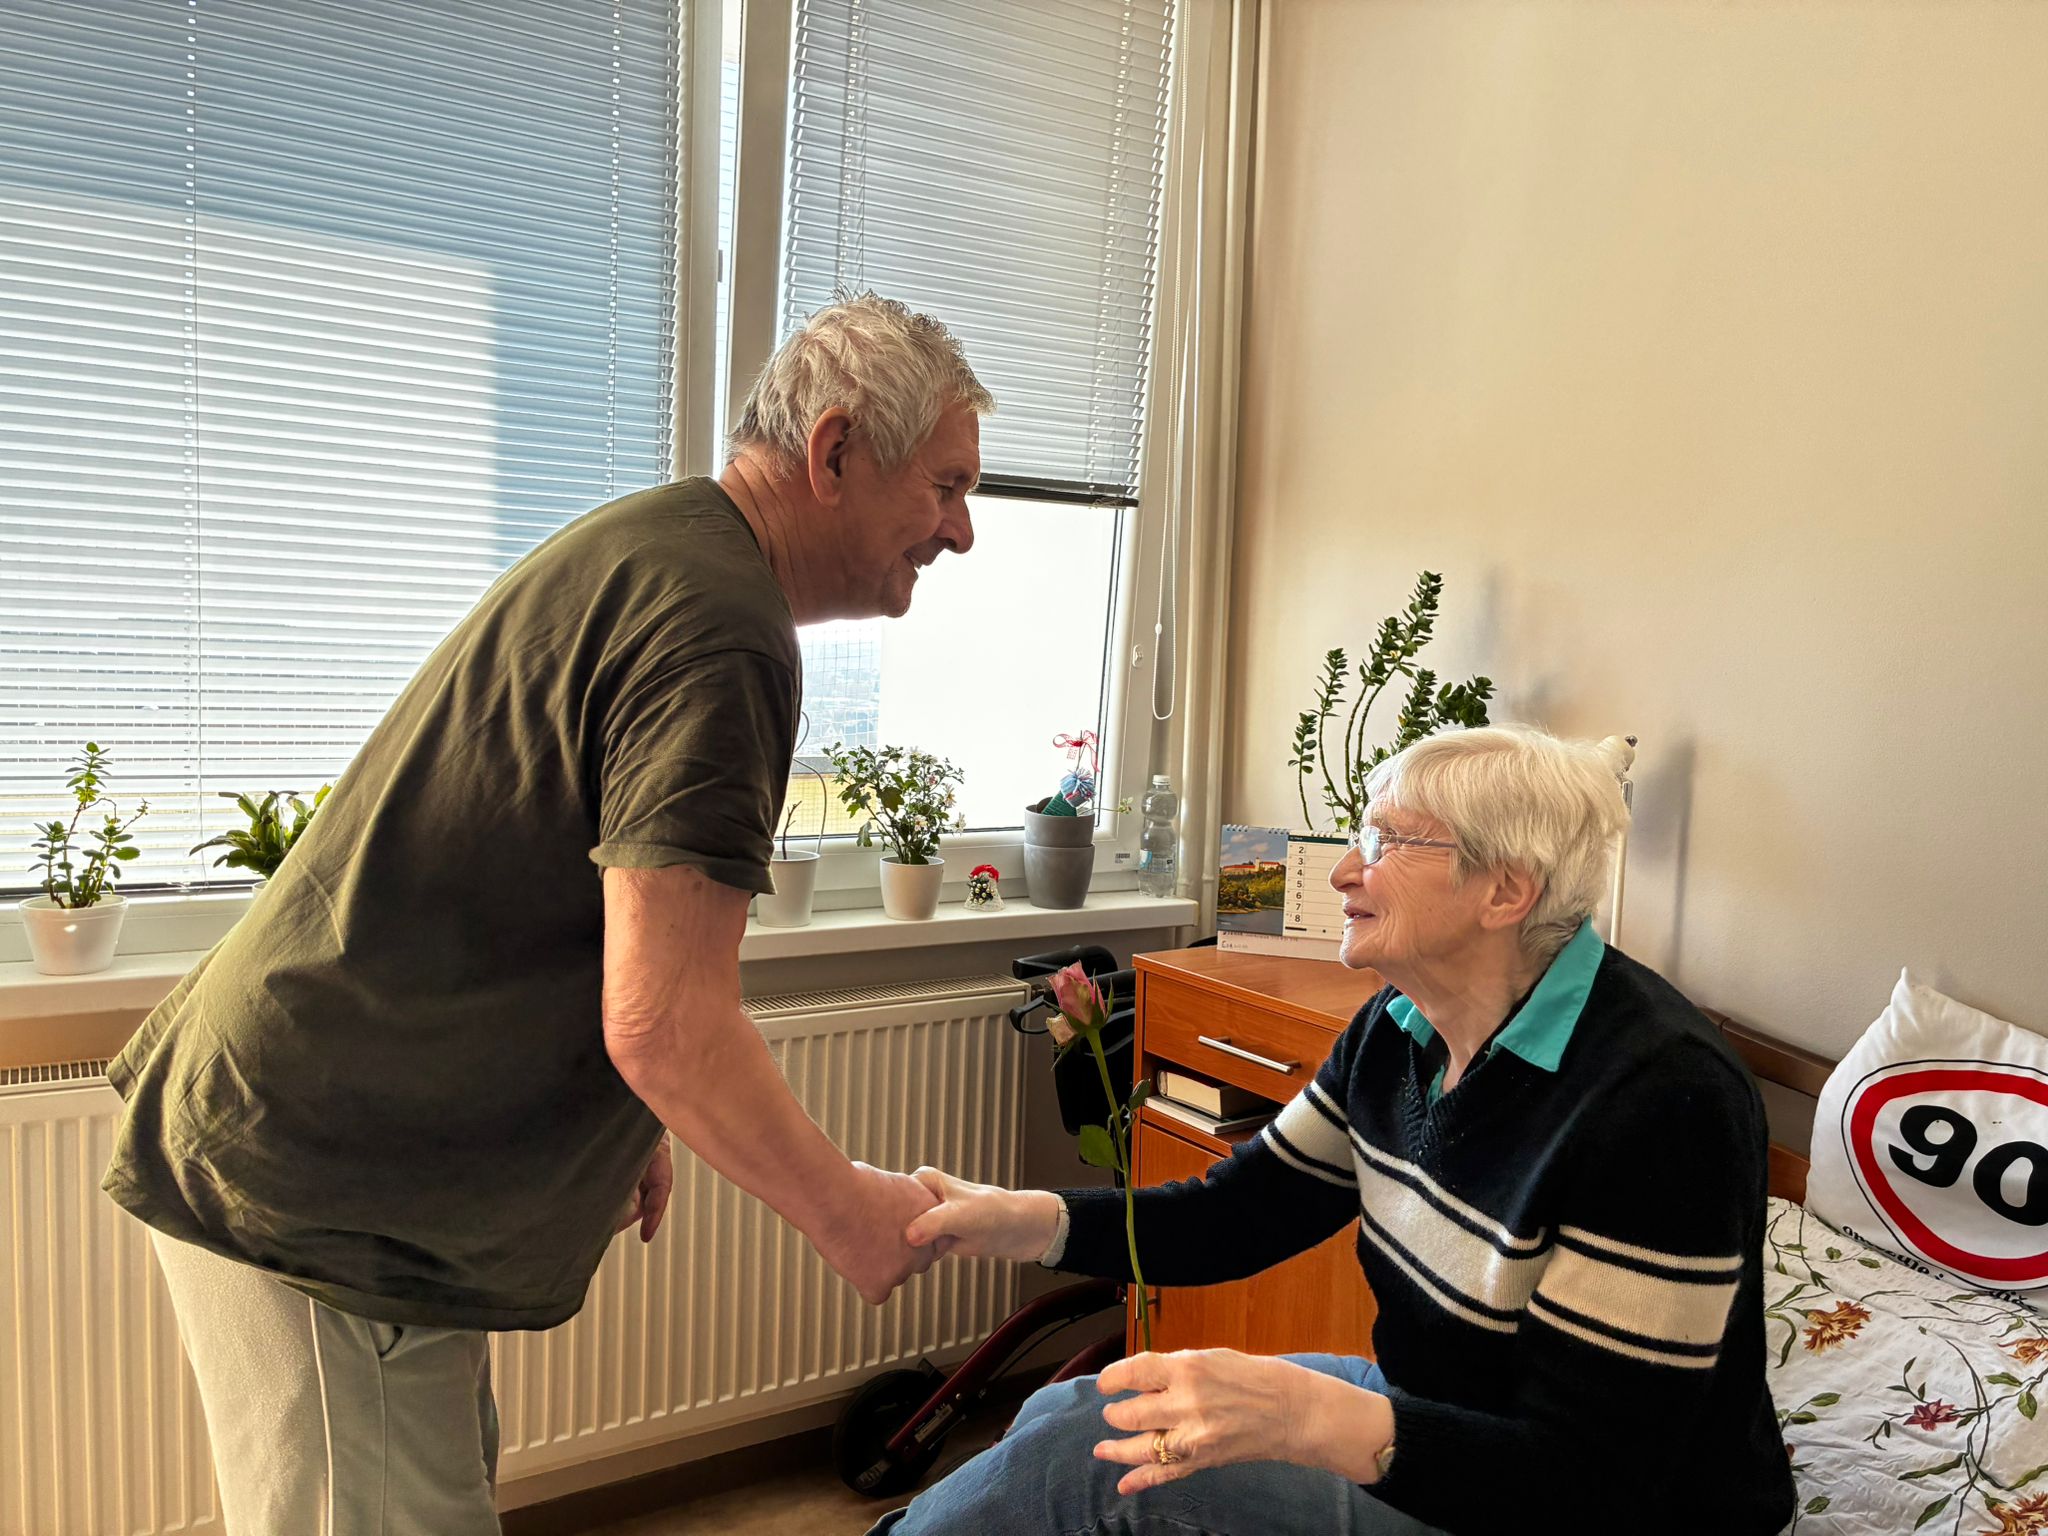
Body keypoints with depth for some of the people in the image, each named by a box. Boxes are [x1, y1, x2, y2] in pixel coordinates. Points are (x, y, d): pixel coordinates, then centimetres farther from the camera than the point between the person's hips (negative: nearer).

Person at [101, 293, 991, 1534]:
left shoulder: (642, 546, 11)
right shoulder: (716, 627, -23)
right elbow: (665, 1023, -29)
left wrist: (626, 1123, 20)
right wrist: (845, 1212, -13)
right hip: (321, 1195, -10)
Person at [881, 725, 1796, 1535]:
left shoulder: (1658, 1100, -27)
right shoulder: (1401, 1032, -1)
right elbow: (1238, 1213, 3)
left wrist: (1312, 1418, -42)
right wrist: (1022, 1220, -12)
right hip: (1428, 1414, 8)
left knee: (1089, 1455, -18)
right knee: (1062, 1416, -5)